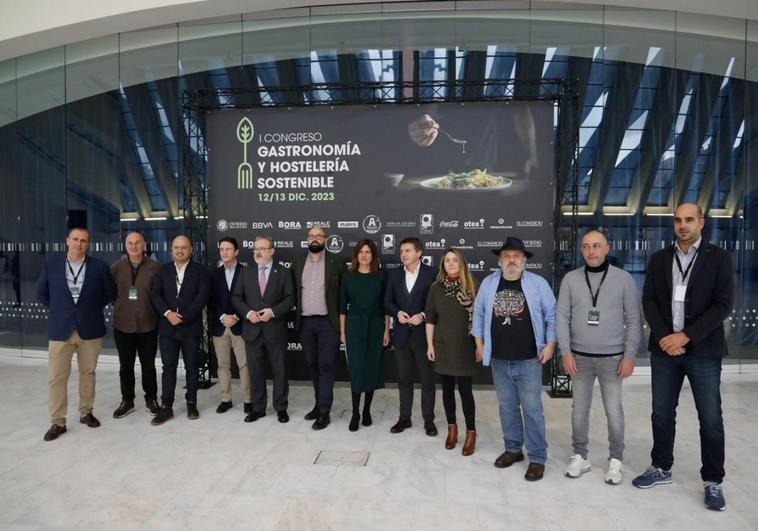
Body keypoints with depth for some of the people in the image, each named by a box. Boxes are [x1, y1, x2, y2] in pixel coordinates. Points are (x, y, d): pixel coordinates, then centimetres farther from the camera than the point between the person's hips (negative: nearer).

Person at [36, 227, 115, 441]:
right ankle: (57, 422, 12)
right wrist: (58, 310, 6)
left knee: (88, 373, 11)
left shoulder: (100, 267, -2)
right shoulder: (51, 264, 1)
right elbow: (41, 293, 11)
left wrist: (93, 308, 6)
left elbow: (110, 293, 10)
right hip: (60, 329, 0)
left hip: (90, 328, 0)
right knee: (56, 377, 1)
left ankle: (86, 412, 26)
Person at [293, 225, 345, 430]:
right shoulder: (298, 262, 9)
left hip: (328, 322, -4)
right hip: (305, 323, 4)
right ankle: (319, 403, 26)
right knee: (313, 365, 13)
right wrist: (296, 315, 6)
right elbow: (292, 290, 12)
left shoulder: (336, 262, -2)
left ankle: (324, 411, 2)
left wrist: (341, 318, -4)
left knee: (326, 366, -3)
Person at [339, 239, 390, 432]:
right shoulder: (348, 276, 2)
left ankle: (367, 410, 20)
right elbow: (343, 305, 4)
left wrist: (387, 330, -1)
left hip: (375, 325, 1)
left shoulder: (380, 277, 1)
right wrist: (342, 331, 1)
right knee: (356, 368, -3)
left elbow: (385, 305, 3)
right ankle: (355, 413, 6)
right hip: (354, 325, 0)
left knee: (373, 367, 5)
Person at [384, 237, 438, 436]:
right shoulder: (394, 274, 7)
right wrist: (397, 312, -11)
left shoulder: (431, 273, -5)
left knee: (427, 379, 7)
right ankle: (404, 418, 26)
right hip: (402, 334, 4)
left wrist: (423, 315, -19)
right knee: (404, 379, 13)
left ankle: (428, 420, 21)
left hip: (423, 333, -3)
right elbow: (387, 301, 8)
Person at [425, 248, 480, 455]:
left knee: (465, 390, -1)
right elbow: (430, 319, 4)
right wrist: (430, 345, 1)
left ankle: (471, 433, 14)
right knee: (447, 388, 11)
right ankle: (452, 428, 27)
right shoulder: (436, 288, 1)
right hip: (443, 345, 2)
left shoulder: (471, 286, -4)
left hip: (464, 346, -2)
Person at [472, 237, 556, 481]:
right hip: (499, 361, 3)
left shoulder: (538, 283, -4)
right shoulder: (488, 283, 3)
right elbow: (479, 314, 11)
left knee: (532, 409, 2)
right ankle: (513, 449, 30)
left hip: (529, 360, -3)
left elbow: (552, 315, -1)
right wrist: (480, 343, 9)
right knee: (507, 407, 14)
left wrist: (550, 344, -6)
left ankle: (537, 458, 14)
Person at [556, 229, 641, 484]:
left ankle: (616, 460, 23)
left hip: (612, 357, -1)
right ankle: (580, 457, 24)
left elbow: (633, 320, -2)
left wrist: (629, 355, -7)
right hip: (580, 357, 2)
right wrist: (565, 352, -7)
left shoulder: (623, 278, -3)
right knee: (579, 409, 10)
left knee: (614, 411, 4)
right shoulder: (571, 279, 0)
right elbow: (562, 318, 0)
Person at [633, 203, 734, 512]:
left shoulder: (718, 258, -1)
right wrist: (664, 337, -10)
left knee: (711, 419, 5)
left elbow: (723, 305, -8)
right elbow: (649, 301, 4)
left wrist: (686, 335, -16)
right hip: (664, 349, 3)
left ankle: (712, 481, 21)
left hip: (703, 351, -2)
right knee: (662, 414, 11)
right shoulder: (659, 259, 7)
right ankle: (661, 468, 27)